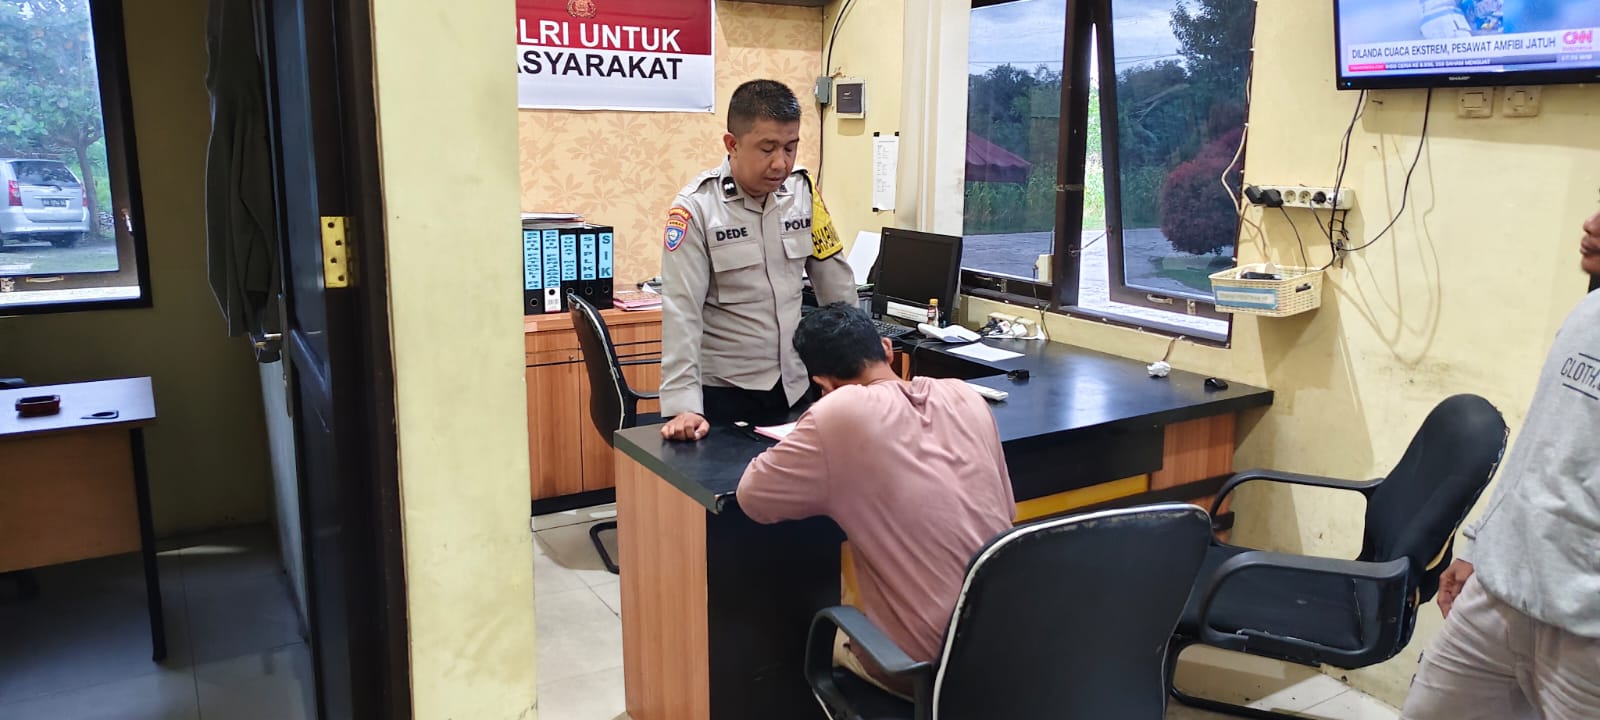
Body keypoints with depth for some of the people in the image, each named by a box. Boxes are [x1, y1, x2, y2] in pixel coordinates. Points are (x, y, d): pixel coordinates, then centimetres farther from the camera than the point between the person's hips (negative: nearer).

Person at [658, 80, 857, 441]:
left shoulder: (803, 191, -1)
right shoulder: (696, 206, -13)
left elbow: (836, 281, 7)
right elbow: (682, 310, -17)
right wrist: (683, 403, -23)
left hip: (794, 384, 4)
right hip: (723, 390, -4)